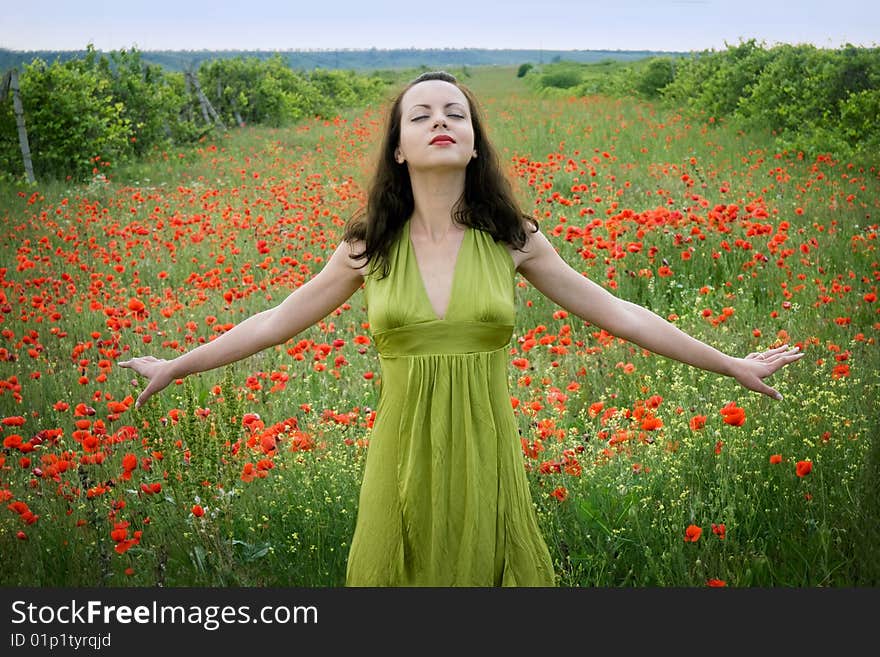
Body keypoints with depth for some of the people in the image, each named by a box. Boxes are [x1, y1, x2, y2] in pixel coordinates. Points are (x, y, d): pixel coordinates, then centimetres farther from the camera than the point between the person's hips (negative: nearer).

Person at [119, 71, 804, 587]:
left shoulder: (511, 239, -1)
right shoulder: (369, 246, 0)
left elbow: (617, 313, 5)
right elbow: (280, 320, 10)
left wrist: (732, 364, 8)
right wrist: (176, 366, 13)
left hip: (486, 461, 0)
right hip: (404, 462, 1)